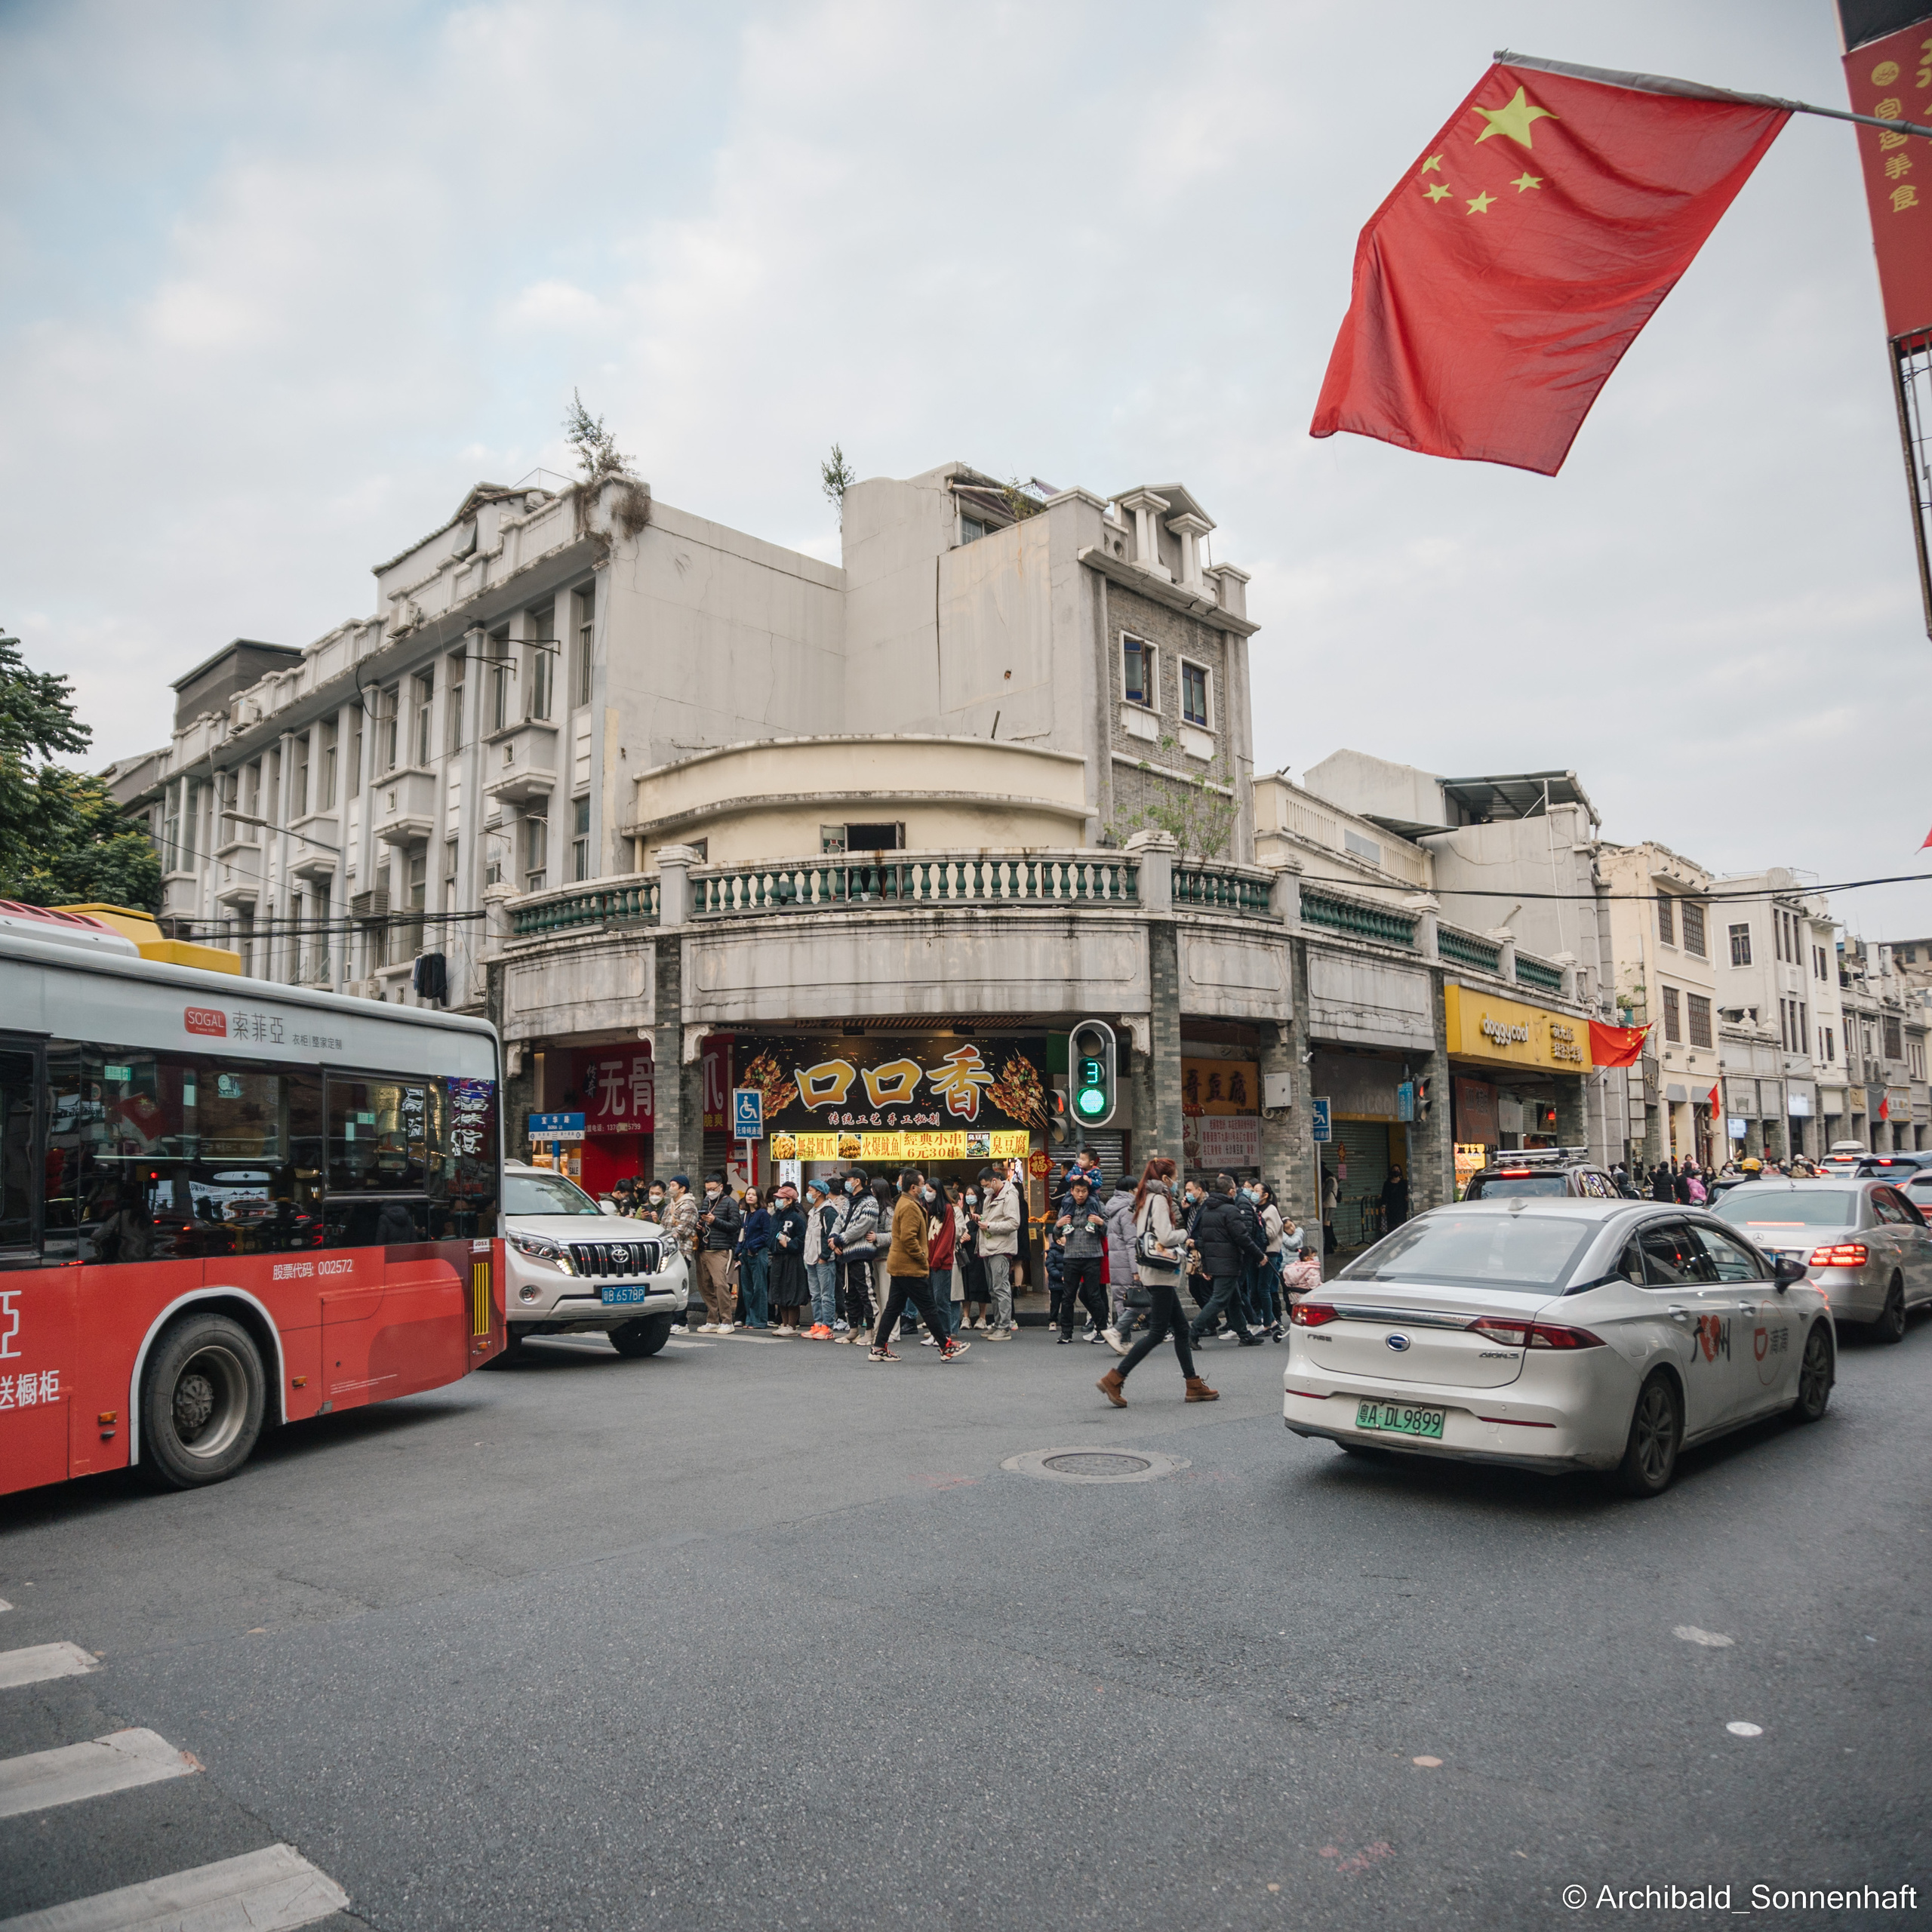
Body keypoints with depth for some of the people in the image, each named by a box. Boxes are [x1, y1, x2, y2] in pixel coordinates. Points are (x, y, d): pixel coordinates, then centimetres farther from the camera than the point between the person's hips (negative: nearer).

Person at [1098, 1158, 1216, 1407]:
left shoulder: (1146, 1200, 16)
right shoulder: (1159, 1199, -12)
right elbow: (1166, 1237, -20)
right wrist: (1184, 1233, -1)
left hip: (1153, 1272, 10)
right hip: (1160, 1273, -10)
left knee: (1181, 1328, 13)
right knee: (1157, 1333, -8)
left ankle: (1193, 1385, 17)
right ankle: (1114, 1379, -10)